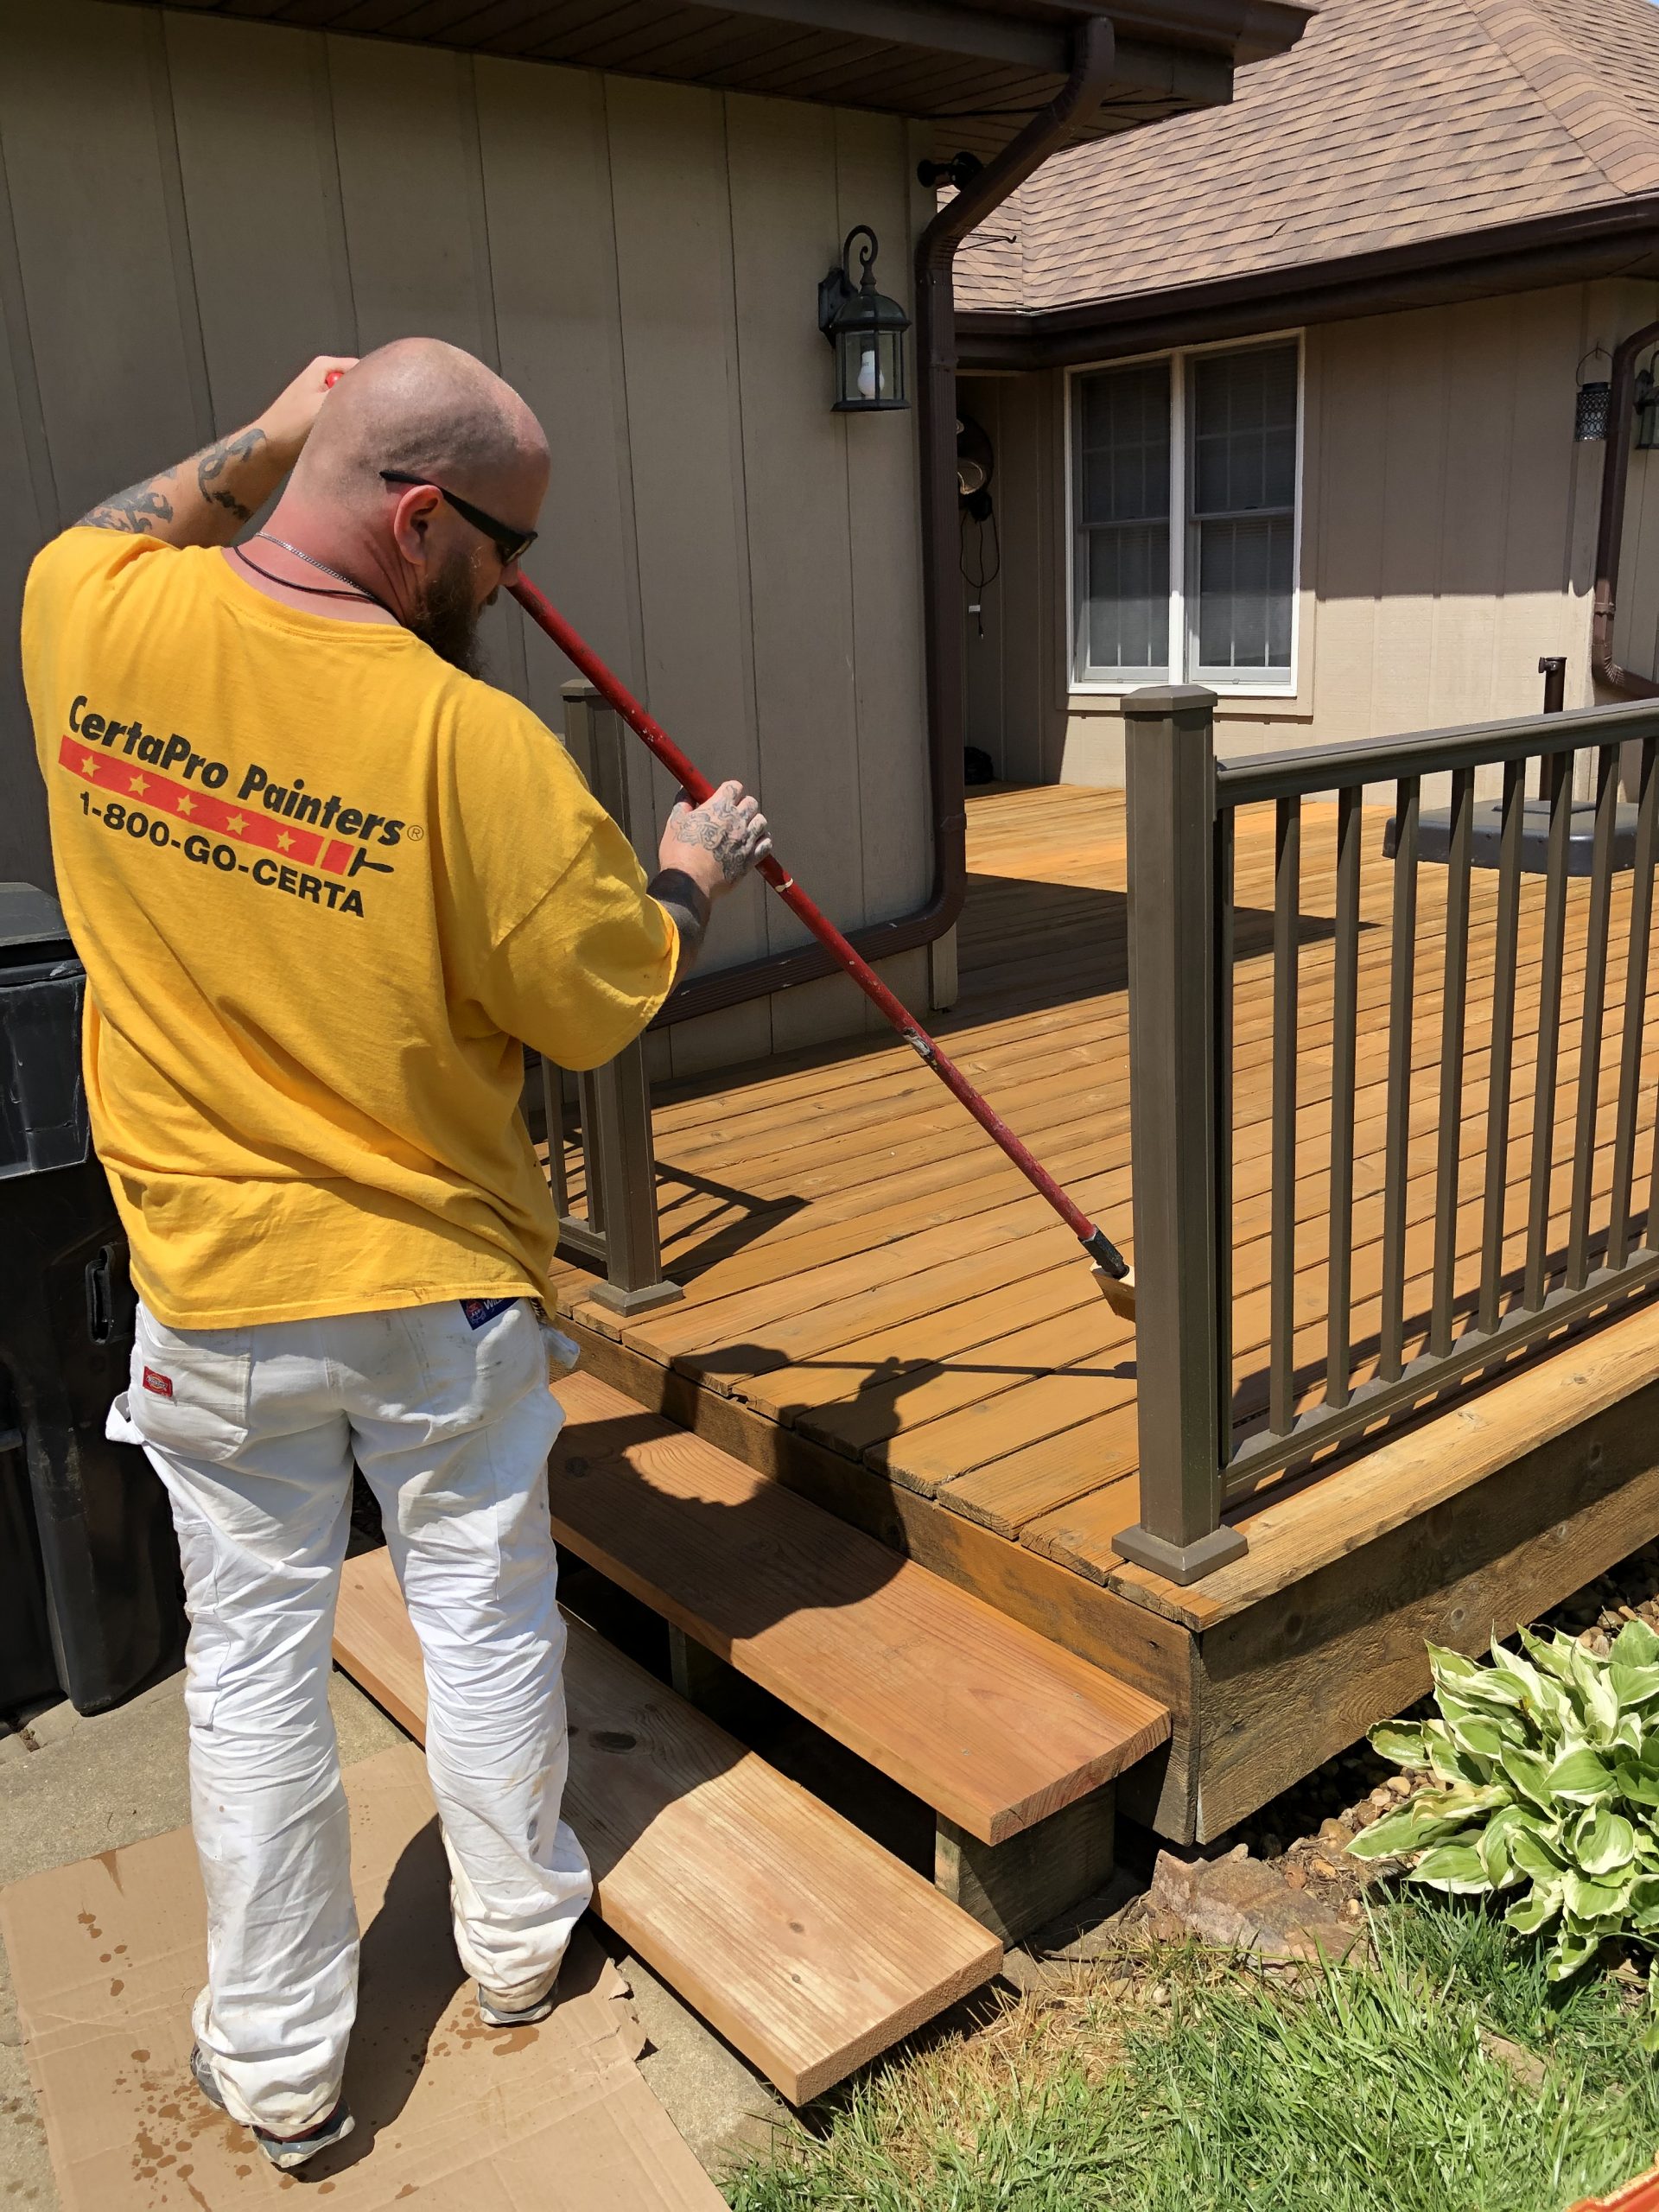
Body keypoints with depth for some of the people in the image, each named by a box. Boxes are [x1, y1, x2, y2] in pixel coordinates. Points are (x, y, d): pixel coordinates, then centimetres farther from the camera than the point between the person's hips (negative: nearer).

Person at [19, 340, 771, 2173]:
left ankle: (279, 2064, 33)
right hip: (444, 1283, -3)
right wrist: (690, 875, 7)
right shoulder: (476, 745, -23)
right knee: (485, 1615, 18)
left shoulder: (97, 621, -9)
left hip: (214, 1284, 3)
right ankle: (518, 1938, 42)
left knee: (253, 1657, 16)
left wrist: (258, 442, 19)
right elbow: (604, 1004, -10)